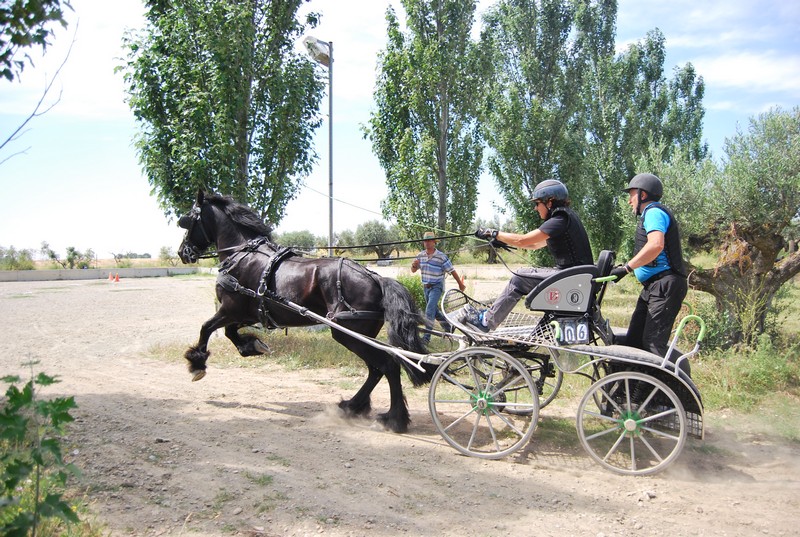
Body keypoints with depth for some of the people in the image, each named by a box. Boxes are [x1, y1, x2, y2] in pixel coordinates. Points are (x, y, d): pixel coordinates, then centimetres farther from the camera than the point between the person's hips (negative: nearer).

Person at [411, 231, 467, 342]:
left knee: (429, 310, -17)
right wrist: (414, 265, -17)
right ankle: (448, 327, 37)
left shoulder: (441, 257, -14)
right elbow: (413, 270, 7)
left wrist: (460, 284, 0)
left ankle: (426, 336, -15)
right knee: (434, 310, 17)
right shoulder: (420, 255, 1)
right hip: (426, 286, 6)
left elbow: (452, 271, -7)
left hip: (437, 287, -6)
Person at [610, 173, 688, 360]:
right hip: (652, 286, 11)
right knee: (634, 341, 9)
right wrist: (625, 267, 19)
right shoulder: (652, 213, 24)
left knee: (653, 343, -16)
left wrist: (626, 268, -25)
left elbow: (656, 245, -27)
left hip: (664, 285, -11)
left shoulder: (653, 211, -9)